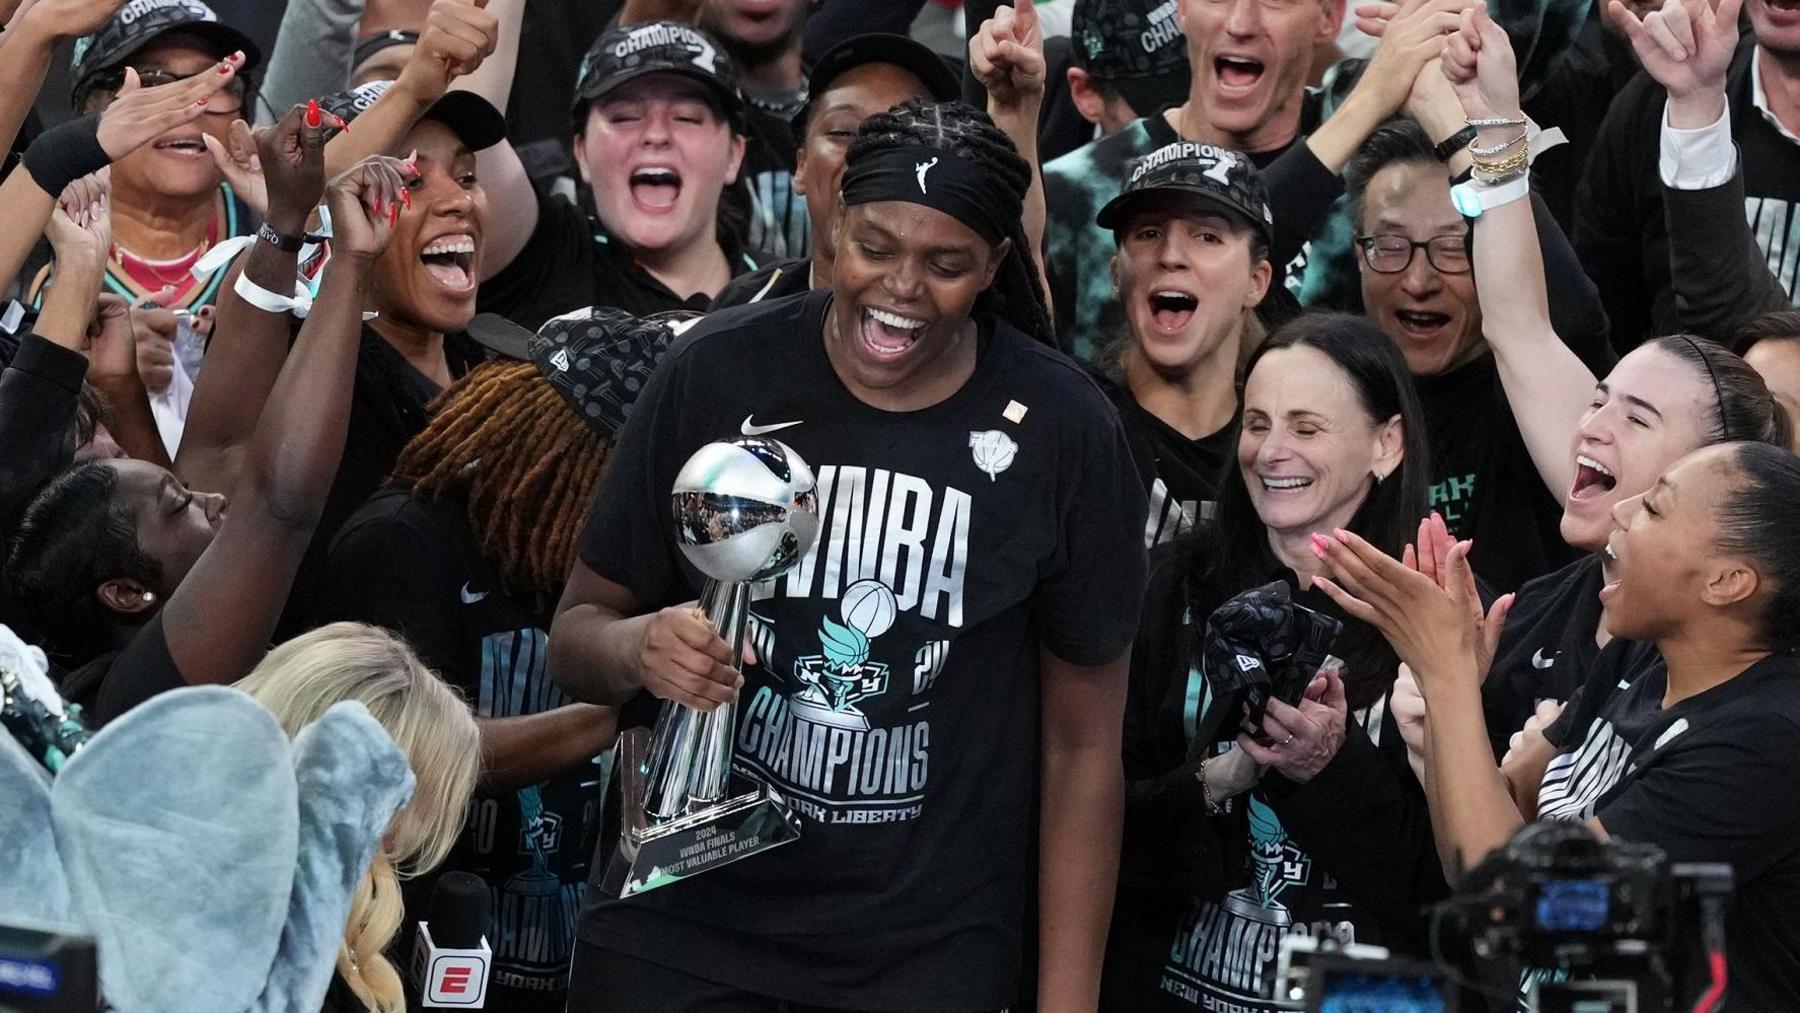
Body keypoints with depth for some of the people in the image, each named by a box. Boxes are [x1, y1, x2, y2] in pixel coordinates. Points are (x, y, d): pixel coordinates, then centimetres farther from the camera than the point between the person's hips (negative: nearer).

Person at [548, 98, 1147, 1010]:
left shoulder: (1064, 433, -7)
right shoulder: (716, 374, -7)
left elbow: (1082, 744, -1)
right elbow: (576, 631, 1)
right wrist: (639, 648, -22)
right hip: (681, 918, 0)